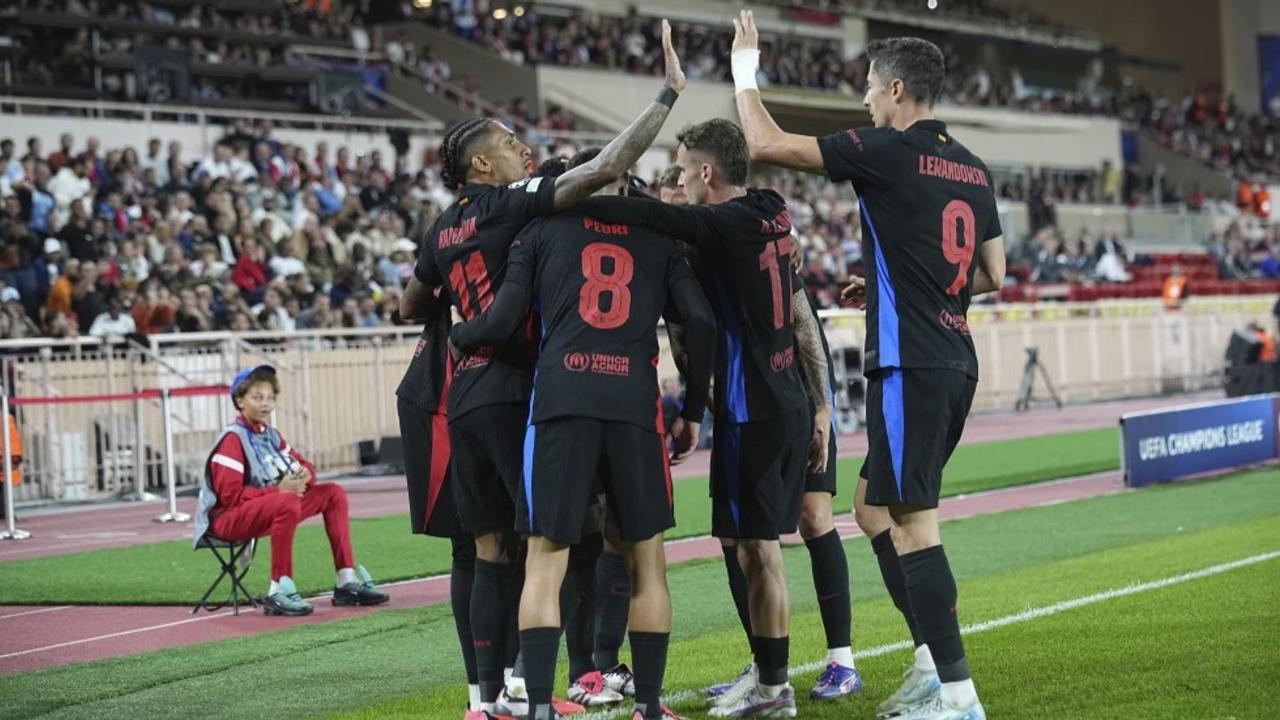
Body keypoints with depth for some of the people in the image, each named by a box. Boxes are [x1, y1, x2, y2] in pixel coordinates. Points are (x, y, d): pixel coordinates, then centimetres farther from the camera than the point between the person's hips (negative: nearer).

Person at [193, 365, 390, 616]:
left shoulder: (271, 435, 12)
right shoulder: (232, 439, -13)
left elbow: (303, 465, 17)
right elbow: (231, 496, -21)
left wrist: (304, 475, -8)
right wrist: (278, 490, -24)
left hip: (271, 507, 9)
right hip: (228, 518, -9)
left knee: (333, 493, 6)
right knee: (288, 503, -37)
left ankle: (347, 581, 1)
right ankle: (278, 593, -33)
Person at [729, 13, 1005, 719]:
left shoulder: (889, 152, -10)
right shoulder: (971, 169, 13)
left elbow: (766, 144, -10)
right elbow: (992, 274, 18)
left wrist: (744, 72, 7)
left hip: (910, 365, -8)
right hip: (955, 362, 8)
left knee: (912, 522, -6)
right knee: (875, 506, 17)